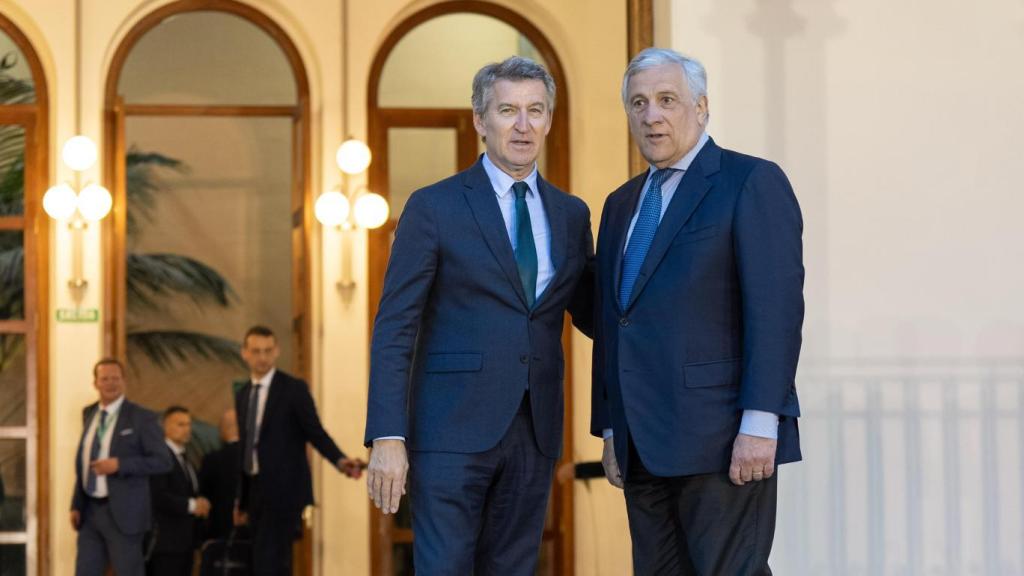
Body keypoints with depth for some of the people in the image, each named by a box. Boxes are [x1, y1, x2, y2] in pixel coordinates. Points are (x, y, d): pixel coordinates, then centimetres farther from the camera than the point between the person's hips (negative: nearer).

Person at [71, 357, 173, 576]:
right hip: (90, 510, 6)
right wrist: (76, 505, 12)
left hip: (122, 512, -6)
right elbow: (83, 460, 17)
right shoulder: (89, 414, 11)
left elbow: (163, 461, -12)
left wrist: (119, 464, -21)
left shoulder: (141, 418, -7)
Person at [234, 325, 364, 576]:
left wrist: (340, 460, -27)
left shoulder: (294, 389, -5)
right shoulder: (242, 395, 14)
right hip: (255, 490, 6)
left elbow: (315, 432, -8)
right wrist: (241, 499, 20)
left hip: (284, 489, -6)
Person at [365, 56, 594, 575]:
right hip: (452, 430, -4)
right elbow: (394, 329, -5)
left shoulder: (571, 215, 12)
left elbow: (590, 315, 20)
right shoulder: (434, 207, -2)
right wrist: (388, 439, -13)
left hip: (535, 432, 5)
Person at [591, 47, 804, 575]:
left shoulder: (752, 182, -3)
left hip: (719, 437, -7)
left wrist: (760, 425, -19)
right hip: (643, 447, 7)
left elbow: (776, 309, -12)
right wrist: (610, 430, 16)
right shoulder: (621, 204, 20)